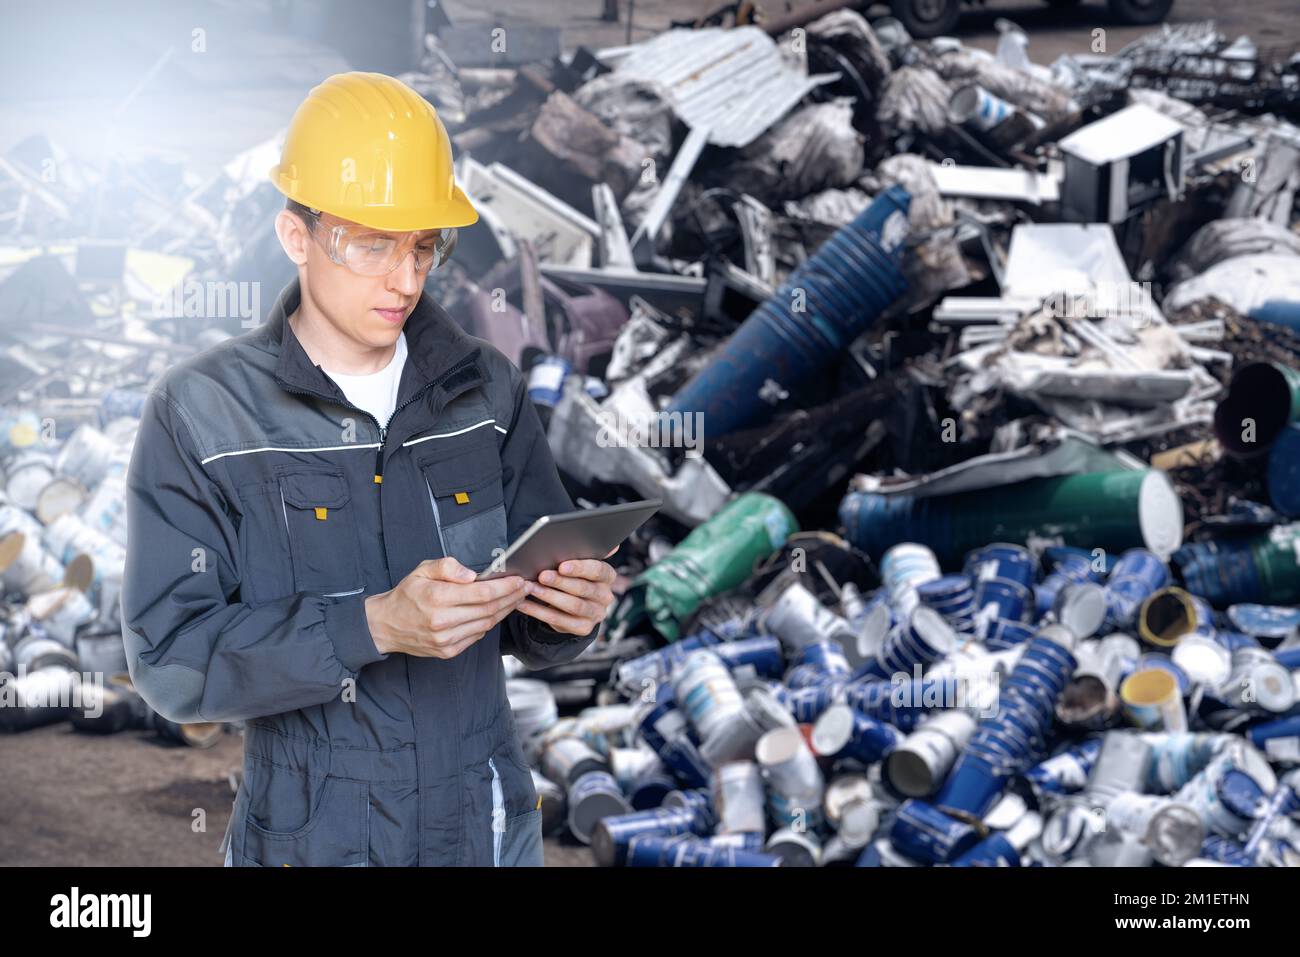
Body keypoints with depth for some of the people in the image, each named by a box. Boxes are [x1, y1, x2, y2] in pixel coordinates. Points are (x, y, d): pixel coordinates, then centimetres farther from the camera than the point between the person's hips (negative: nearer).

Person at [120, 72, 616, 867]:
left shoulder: (485, 390, -1)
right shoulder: (200, 414, -10)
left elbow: (529, 627, 4)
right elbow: (171, 658, -16)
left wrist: (568, 611, -18)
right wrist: (373, 626, -27)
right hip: (311, 837, -3)